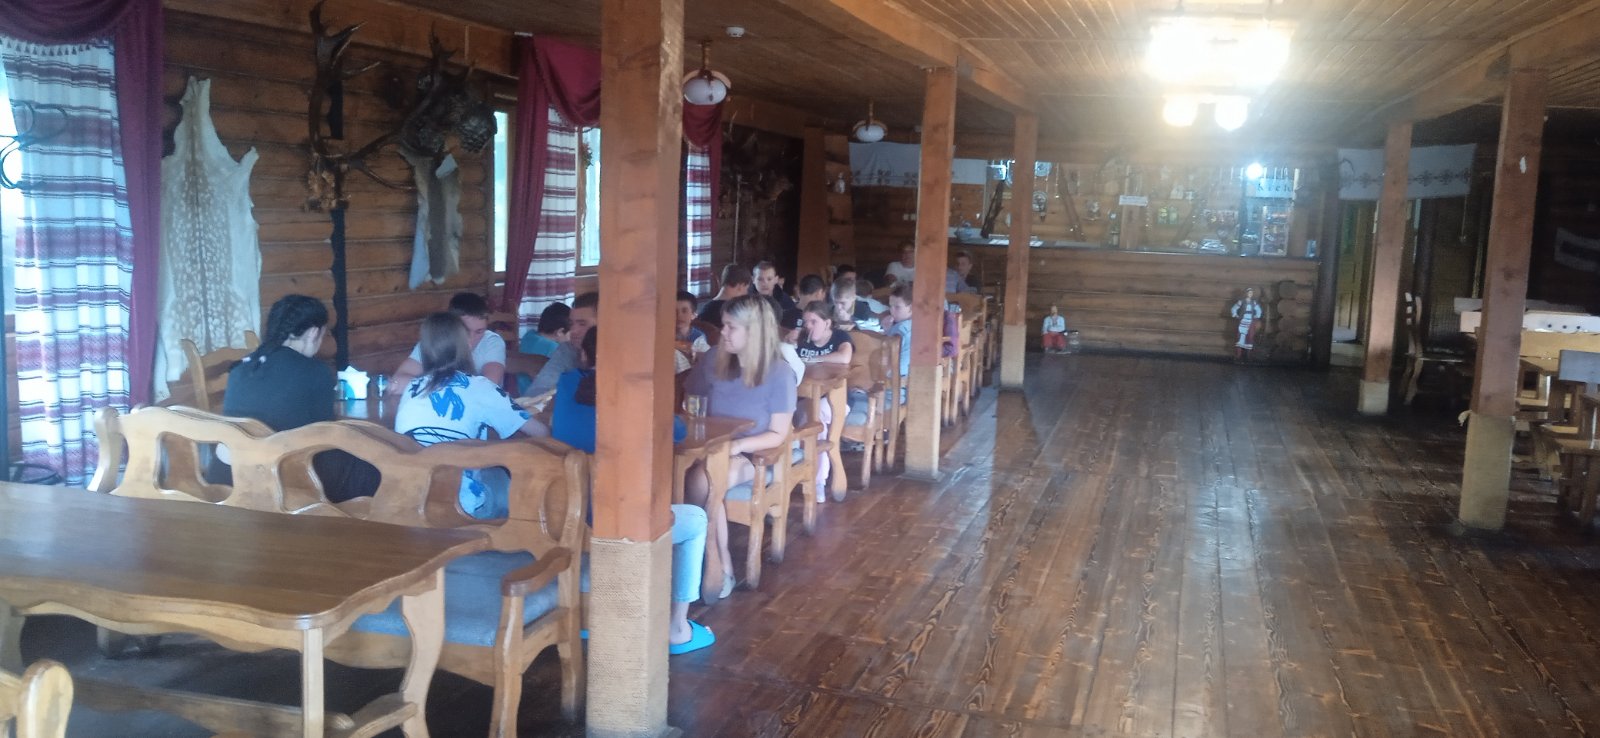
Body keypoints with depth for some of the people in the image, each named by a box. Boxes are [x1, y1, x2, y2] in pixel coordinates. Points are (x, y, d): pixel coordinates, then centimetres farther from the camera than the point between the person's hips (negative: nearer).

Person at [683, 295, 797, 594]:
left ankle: (720, 565, -19)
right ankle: (720, 563, -22)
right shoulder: (715, 359, 2)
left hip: (754, 456, -4)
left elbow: (779, 435, -10)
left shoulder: (779, 375, -12)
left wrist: (738, 445, -25)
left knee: (701, 481, -35)